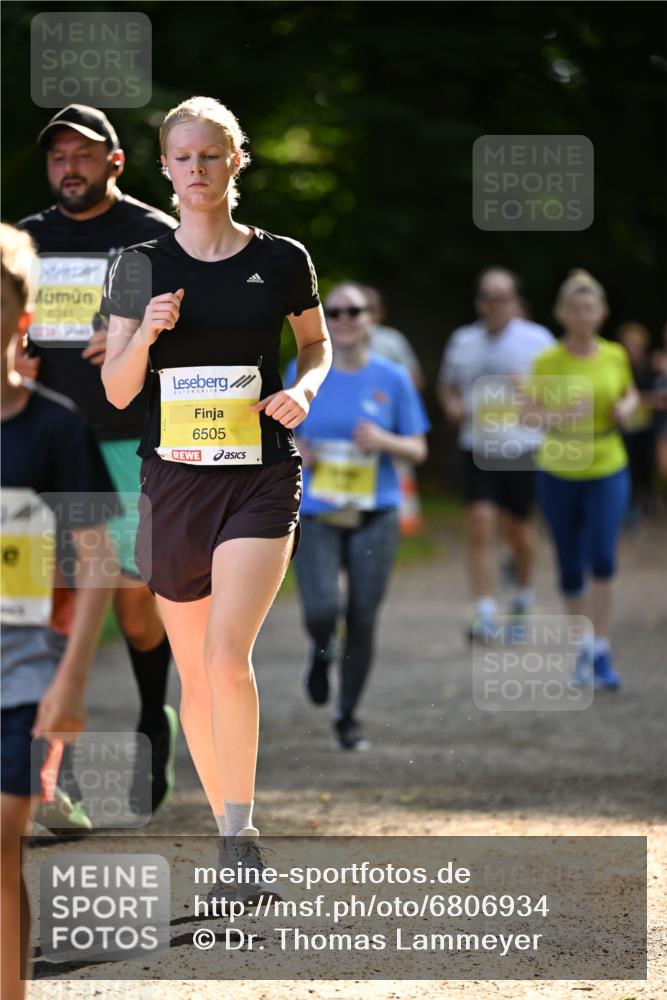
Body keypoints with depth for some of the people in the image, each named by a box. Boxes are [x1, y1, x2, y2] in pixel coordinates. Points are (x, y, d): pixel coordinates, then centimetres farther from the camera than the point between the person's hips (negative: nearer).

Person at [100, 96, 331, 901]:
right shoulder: (142, 266, 3)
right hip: (173, 480, 2)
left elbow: (318, 343, 18)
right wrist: (145, 332, -16)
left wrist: (305, 389, -3)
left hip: (261, 478, -2)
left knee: (227, 655, -20)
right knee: (194, 673, 9)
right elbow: (115, 391, 3)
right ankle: (227, 832, 24)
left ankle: (241, 832, -10)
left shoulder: (281, 260, 1)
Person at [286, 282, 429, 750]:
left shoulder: (392, 378, 2)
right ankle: (321, 652, 19)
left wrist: (384, 441, -15)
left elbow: (417, 449, 5)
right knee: (322, 610, -19)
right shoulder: (304, 372, 3)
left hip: (374, 516, 1)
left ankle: (348, 717, 17)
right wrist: (294, 450, -8)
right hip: (316, 514, 0)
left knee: (363, 620, 0)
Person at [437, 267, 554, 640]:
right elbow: (447, 385, 22)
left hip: (522, 449, -2)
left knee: (518, 526, 9)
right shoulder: (463, 341, 9)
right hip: (476, 450, 2)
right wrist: (452, 405, 0)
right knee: (480, 525, -11)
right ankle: (486, 615, -14)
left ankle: (524, 593, 37)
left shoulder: (536, 339, -1)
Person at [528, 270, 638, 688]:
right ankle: (583, 647, 24)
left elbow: (631, 394, 21)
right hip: (559, 471, 0)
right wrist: (558, 412, -31)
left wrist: (627, 408, -2)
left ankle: (599, 650, -11)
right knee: (571, 568, 6)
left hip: (608, 469, 0)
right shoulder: (548, 362, -5)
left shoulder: (616, 356, 2)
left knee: (603, 557, -17)